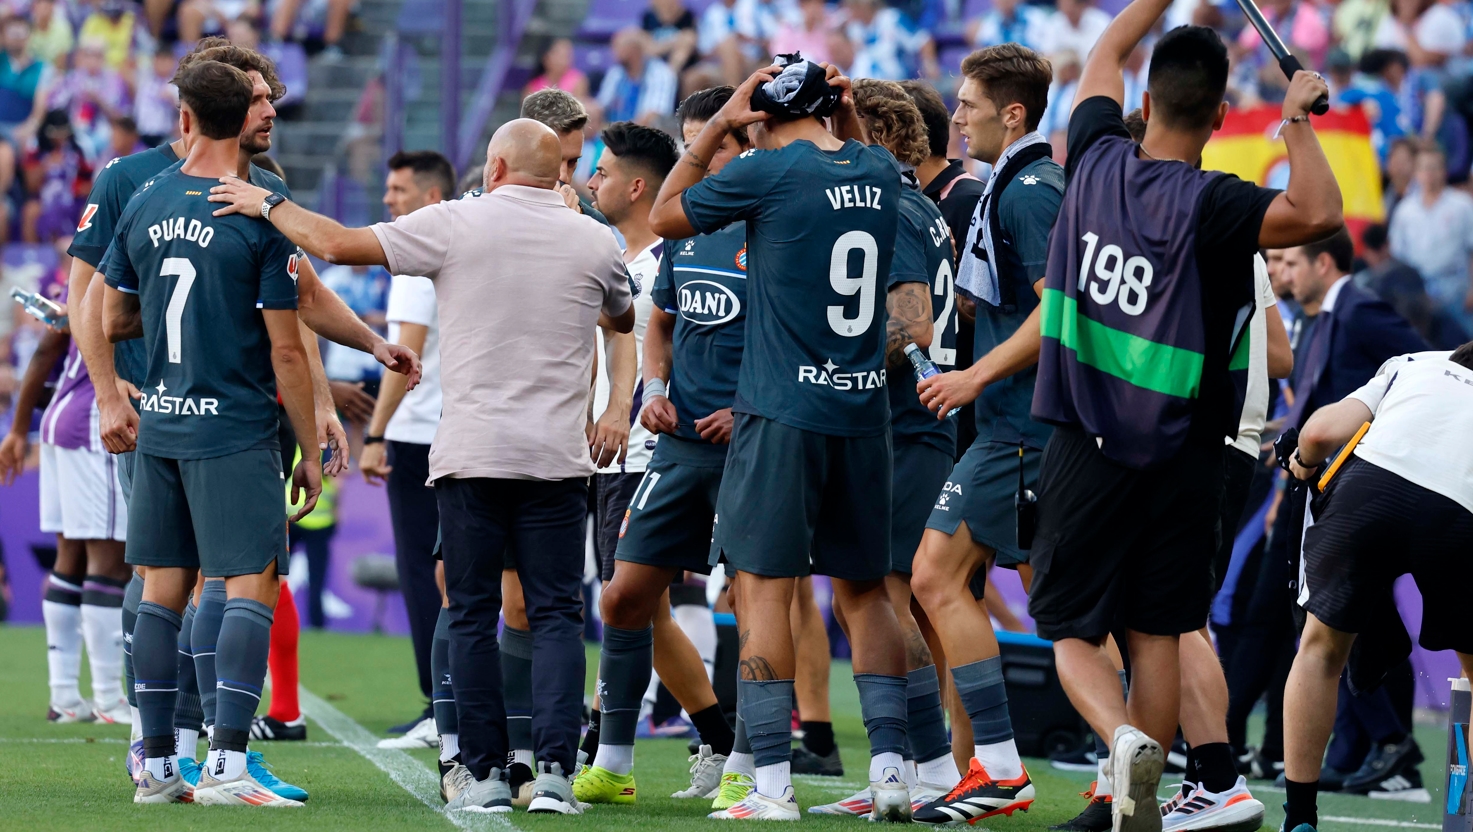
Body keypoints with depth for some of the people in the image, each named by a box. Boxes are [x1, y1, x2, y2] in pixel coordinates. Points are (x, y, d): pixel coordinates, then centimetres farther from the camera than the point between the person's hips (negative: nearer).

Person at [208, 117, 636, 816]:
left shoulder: (456, 223, -3)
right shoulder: (594, 241, 5)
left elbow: (337, 244, -5)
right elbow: (623, 319, 25)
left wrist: (268, 204, 9)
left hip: (470, 453, -1)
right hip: (557, 456, 1)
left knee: (472, 616, 5)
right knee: (555, 614, 3)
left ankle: (485, 774, 3)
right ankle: (554, 769, -8)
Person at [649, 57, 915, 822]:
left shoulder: (770, 171, -9)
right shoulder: (879, 171, 7)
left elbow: (665, 215, 4)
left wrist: (719, 125, 6)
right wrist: (850, 118, 17)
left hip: (783, 412, -5)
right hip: (865, 413, 5)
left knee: (763, 585, -2)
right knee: (864, 590, 13)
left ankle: (772, 783, -8)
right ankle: (890, 766, 5)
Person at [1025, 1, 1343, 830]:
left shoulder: (1098, 163, -2)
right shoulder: (1208, 206, -16)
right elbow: (1320, 212, -31)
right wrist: (1298, 118, -22)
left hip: (1086, 446, 2)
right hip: (1182, 455, -2)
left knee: (1073, 628, 4)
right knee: (1158, 634, 8)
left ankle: (1126, 741, -21)